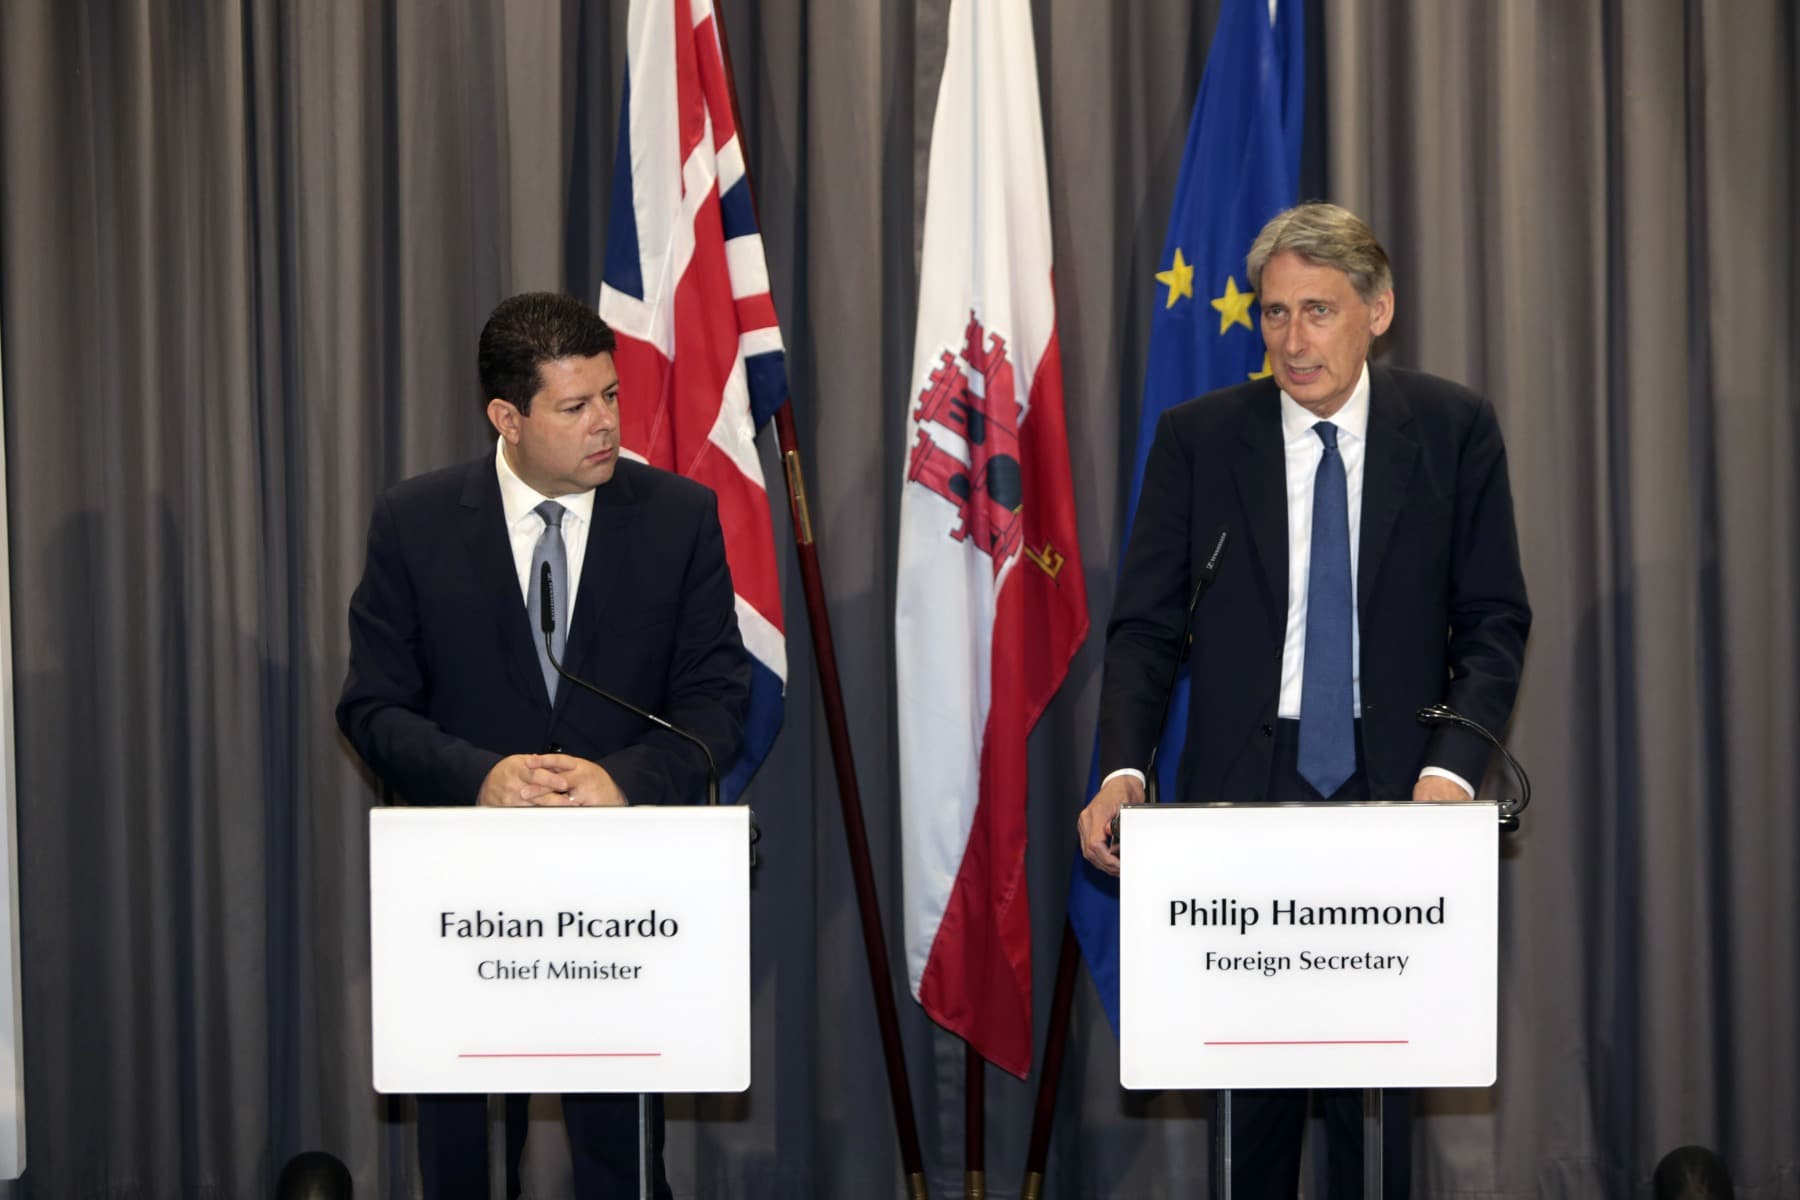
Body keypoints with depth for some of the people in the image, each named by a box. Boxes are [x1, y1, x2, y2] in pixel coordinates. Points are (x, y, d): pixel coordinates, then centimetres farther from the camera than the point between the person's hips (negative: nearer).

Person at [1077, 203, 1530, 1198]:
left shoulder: (1453, 430, 4)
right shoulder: (1197, 436, 4)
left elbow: (1495, 621, 4)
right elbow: (1144, 625, 4)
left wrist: (1452, 768, -12)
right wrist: (1122, 768, -12)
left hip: (1393, 789, 0)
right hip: (1244, 784, 0)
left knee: (1380, 1093, -1)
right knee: (1250, 1076, -1)